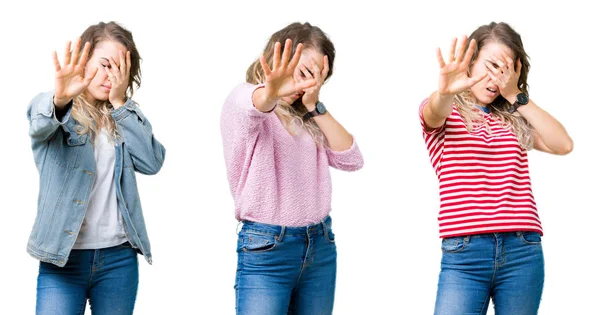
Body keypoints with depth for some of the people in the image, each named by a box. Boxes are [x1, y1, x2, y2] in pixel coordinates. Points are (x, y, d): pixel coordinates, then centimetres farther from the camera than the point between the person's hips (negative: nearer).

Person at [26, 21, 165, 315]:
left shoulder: (124, 115, 12)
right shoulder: (48, 106, 0)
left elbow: (152, 162, -4)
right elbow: (41, 123, -25)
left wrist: (120, 104, -7)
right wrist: (61, 98, -47)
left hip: (119, 257, 4)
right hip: (63, 258, -3)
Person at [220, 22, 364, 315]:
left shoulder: (306, 115, 14)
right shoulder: (241, 100, -4)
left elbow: (351, 159, 4)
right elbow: (254, 105, -29)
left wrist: (315, 106, -3)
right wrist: (271, 93, -52)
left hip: (320, 245, 6)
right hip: (266, 248, -6)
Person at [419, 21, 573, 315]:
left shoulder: (514, 118, 17)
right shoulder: (446, 111, 7)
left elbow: (563, 144, 2)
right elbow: (434, 113, -18)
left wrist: (516, 96, 1)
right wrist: (445, 91, -42)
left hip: (523, 252, 4)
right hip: (464, 253, -3)